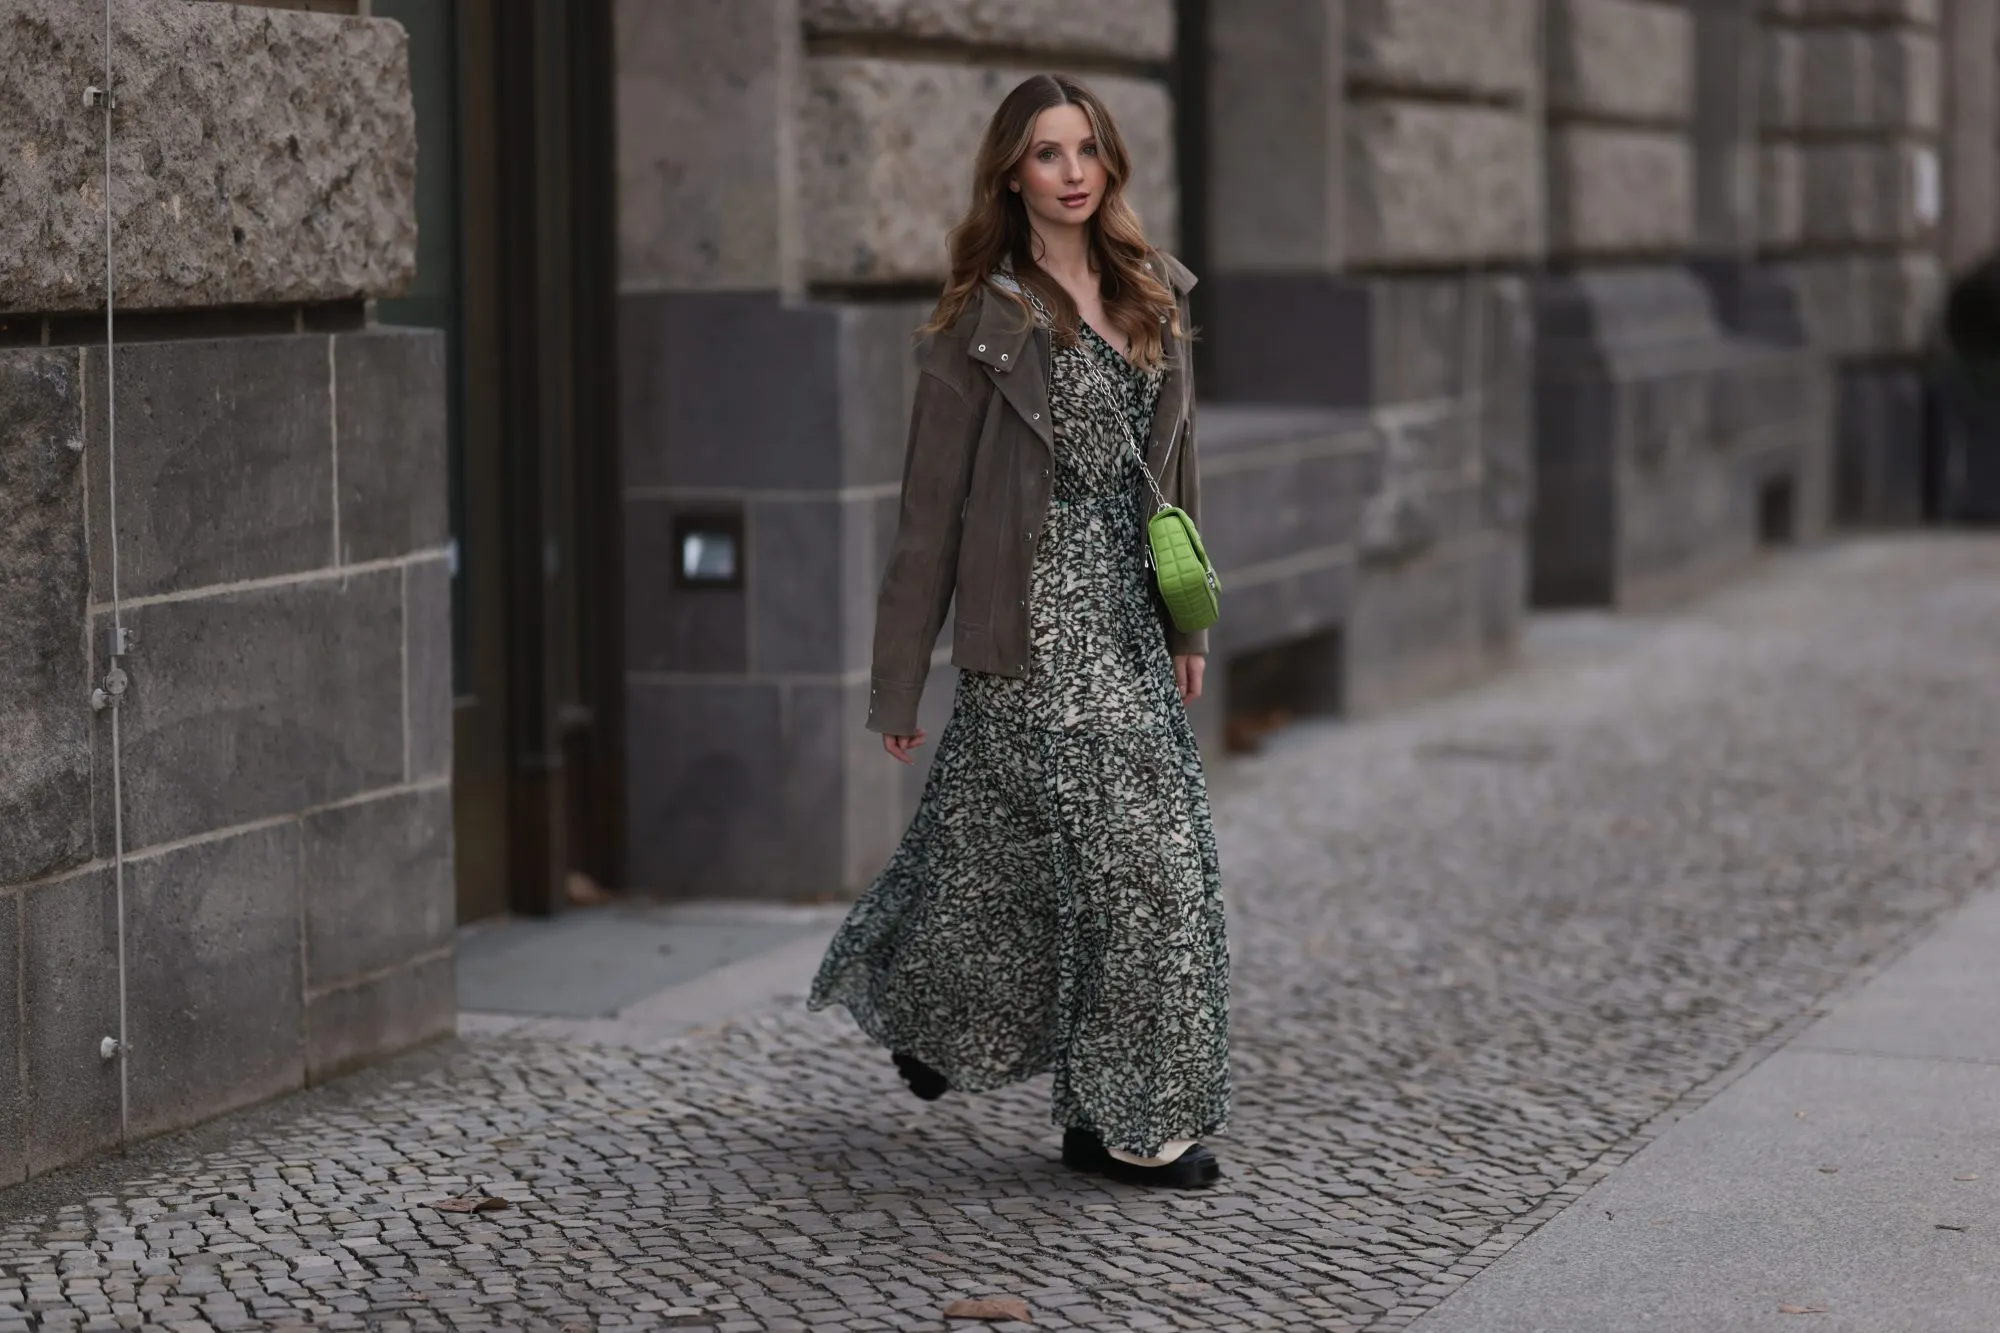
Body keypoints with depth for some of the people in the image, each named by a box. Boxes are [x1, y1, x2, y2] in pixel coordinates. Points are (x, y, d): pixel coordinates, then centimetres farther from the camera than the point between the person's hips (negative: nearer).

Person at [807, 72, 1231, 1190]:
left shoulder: (1155, 296, 10)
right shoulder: (984, 323, -6)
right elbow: (933, 509, -5)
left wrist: (1190, 624, 16)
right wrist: (898, 685, -4)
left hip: (1129, 609, 6)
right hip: (1039, 620, -6)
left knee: (1011, 846, 12)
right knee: (1132, 850, -8)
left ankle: (914, 1008, 36)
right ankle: (1126, 1118, 1)